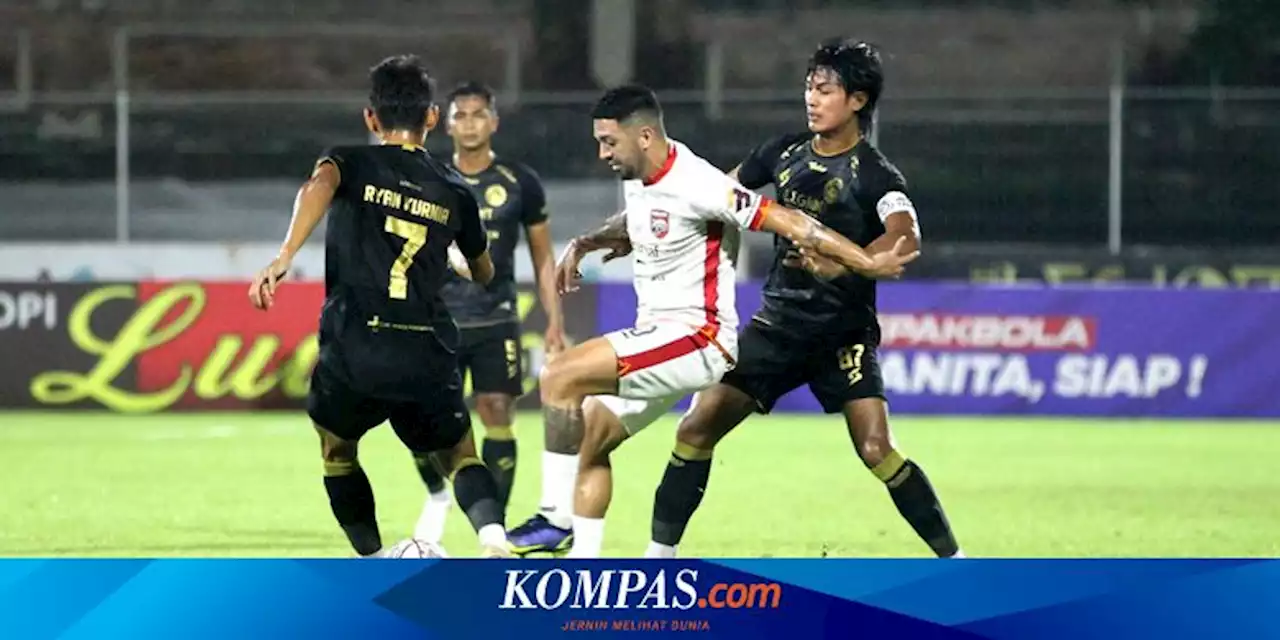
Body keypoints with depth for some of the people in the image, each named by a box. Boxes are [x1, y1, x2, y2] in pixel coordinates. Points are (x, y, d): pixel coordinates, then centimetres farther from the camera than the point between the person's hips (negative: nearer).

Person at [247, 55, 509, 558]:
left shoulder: (351, 163, 7)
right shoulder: (454, 192, 15)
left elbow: (319, 187, -19)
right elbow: (483, 273, 31)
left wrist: (284, 257, -32)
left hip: (353, 350, -2)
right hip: (428, 355, 2)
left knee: (337, 452, 24)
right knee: (459, 455, 17)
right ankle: (493, 539, -13)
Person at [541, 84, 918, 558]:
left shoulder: (694, 185, -20)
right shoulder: (638, 175, 7)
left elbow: (787, 223, -19)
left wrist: (867, 264, -18)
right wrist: (585, 244, 16)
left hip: (696, 338, -10)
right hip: (656, 336, 10)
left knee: (559, 380, -20)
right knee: (591, 441, 9)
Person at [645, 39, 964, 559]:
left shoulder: (873, 174, -13)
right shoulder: (787, 153, 5)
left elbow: (905, 235, -32)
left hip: (843, 334, -5)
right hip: (778, 325, 5)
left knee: (876, 452, -16)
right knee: (697, 428, -2)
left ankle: (954, 560, -3)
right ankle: (660, 554, 8)